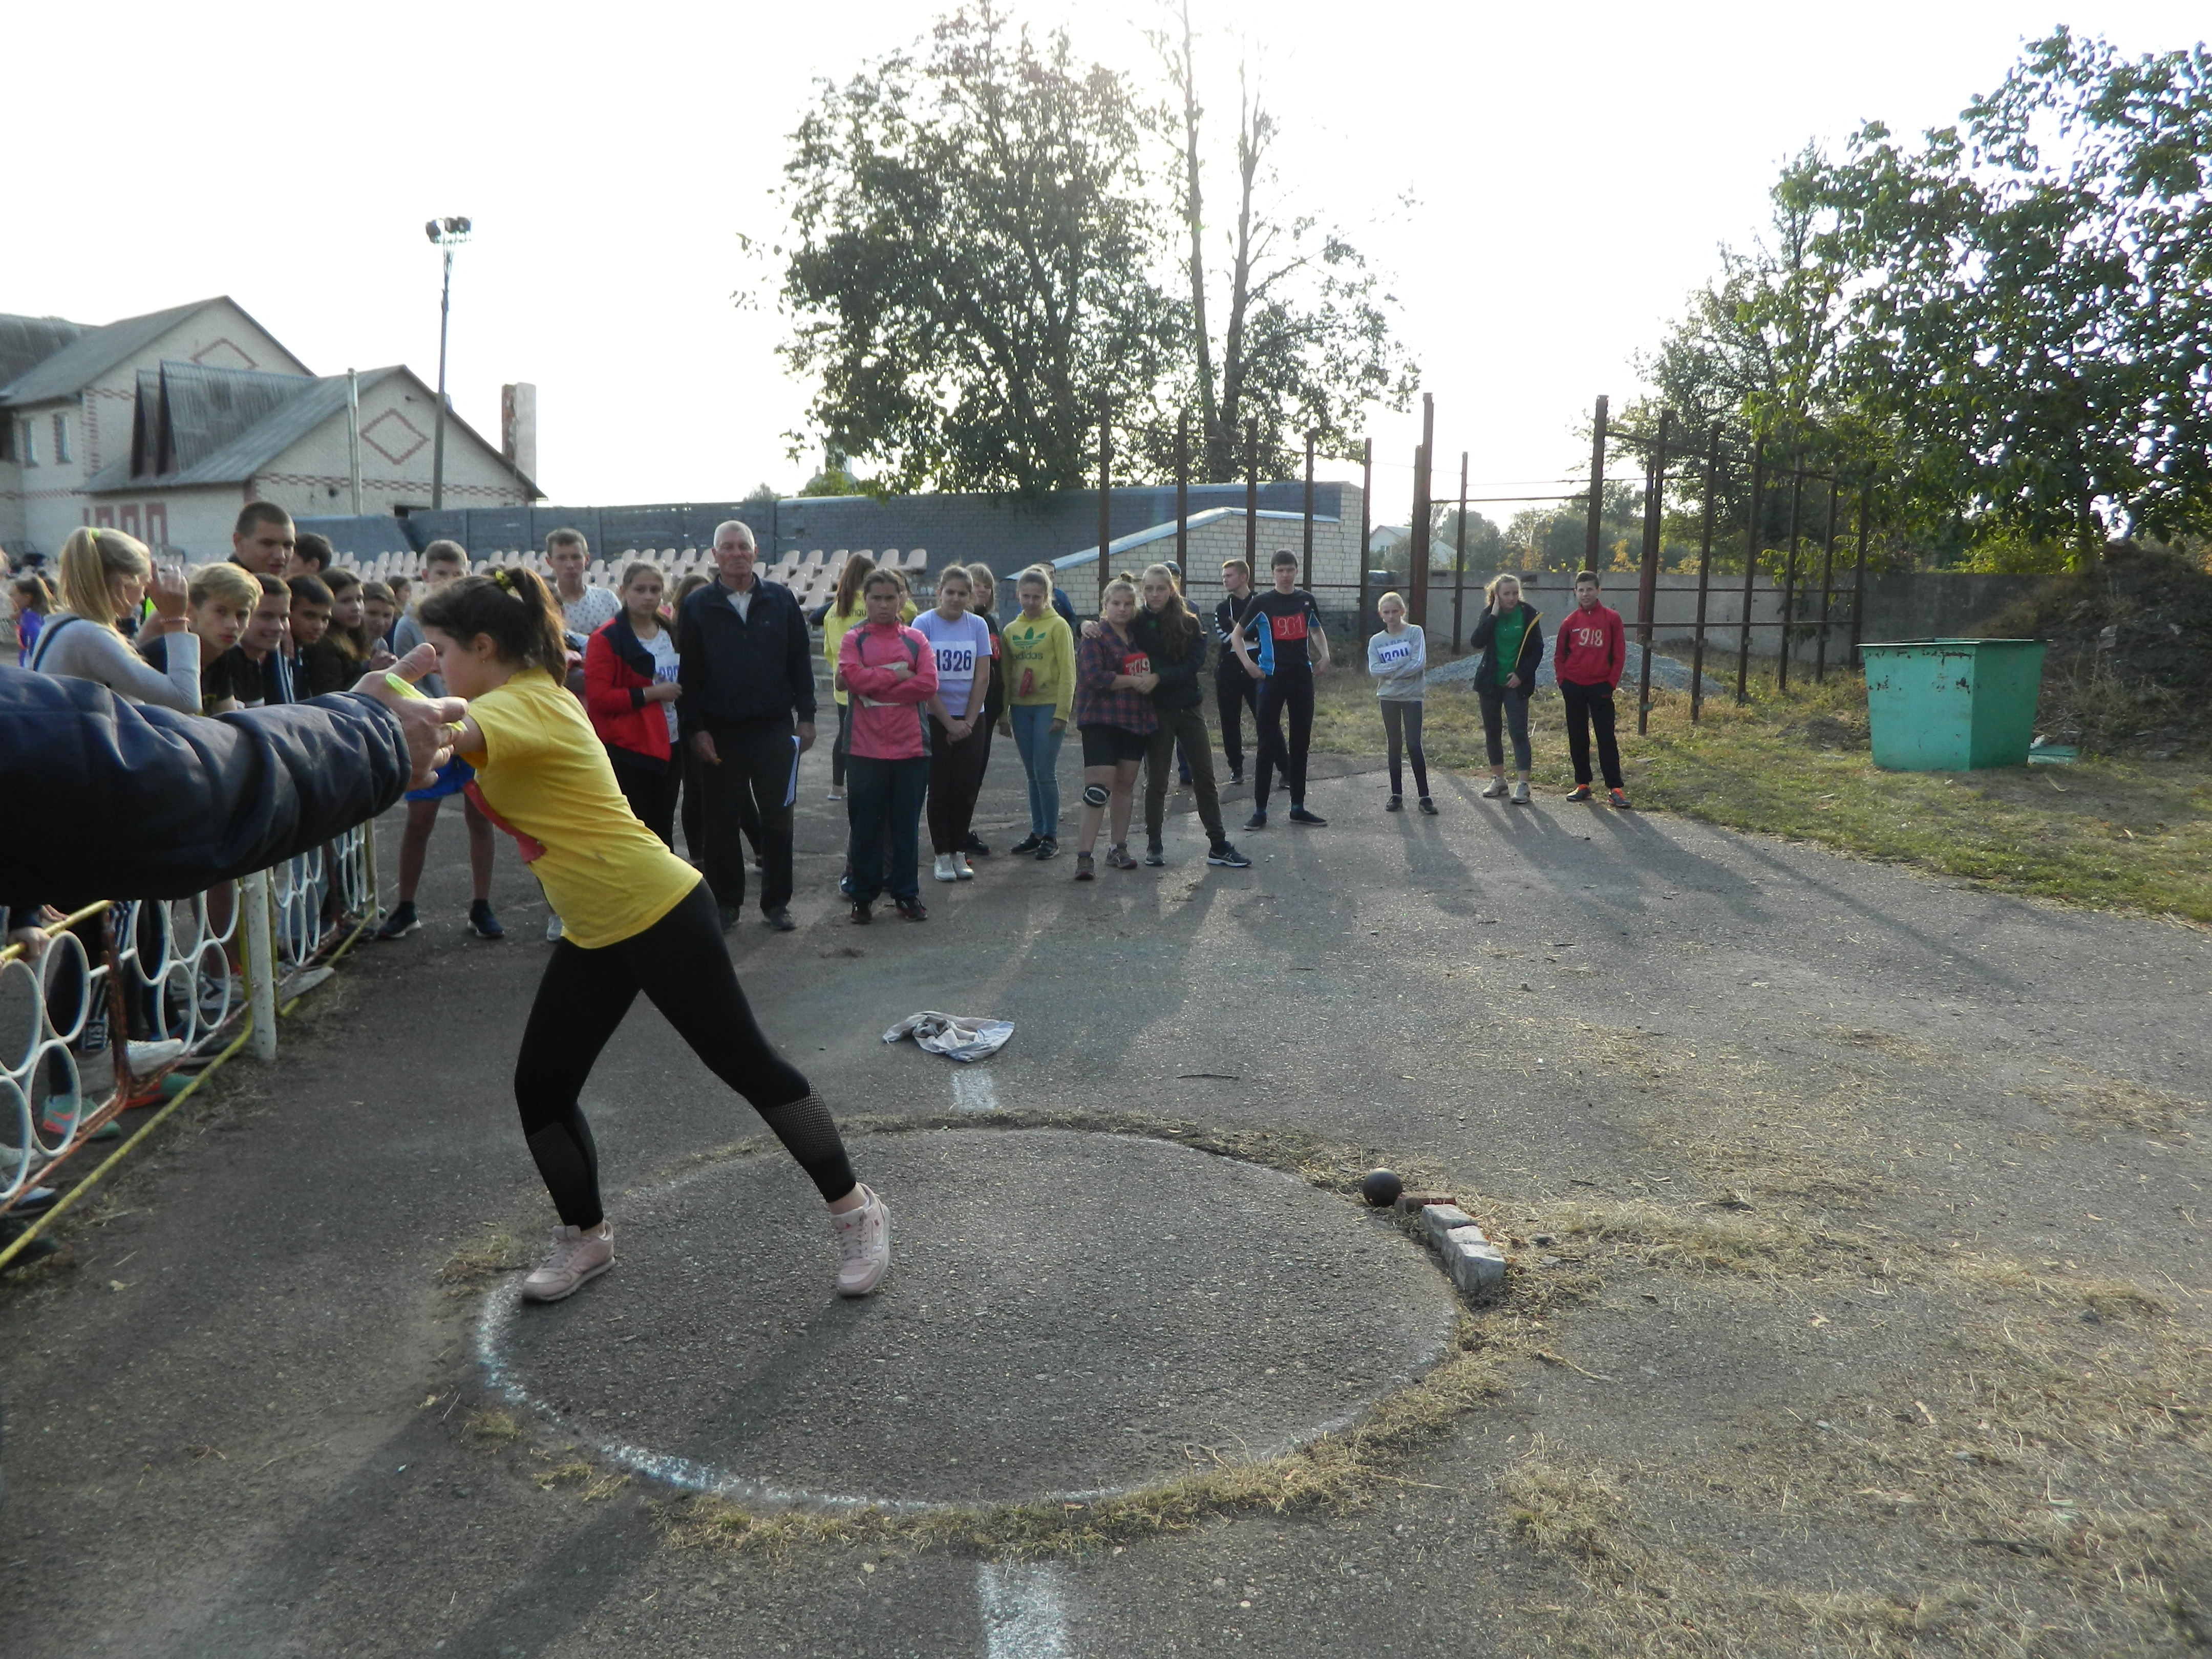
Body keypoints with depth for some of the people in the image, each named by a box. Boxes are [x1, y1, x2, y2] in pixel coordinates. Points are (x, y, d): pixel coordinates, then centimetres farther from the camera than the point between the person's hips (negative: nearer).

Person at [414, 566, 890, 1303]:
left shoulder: (525, 701, -19)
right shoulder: (524, 699, 12)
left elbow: (448, 734, -38)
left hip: (661, 913, -9)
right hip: (593, 933, 9)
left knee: (746, 1065, 0)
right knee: (540, 1088, 8)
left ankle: (854, 1210, 16)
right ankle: (585, 1236, 30)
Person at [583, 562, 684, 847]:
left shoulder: (670, 634, 12)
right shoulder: (607, 639, -9)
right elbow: (598, 696, -15)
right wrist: (651, 694, -17)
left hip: (668, 747, 6)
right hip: (627, 751, -6)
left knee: (663, 832, 13)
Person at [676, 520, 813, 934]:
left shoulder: (781, 600, 5)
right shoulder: (697, 607, 2)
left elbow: (800, 662, 6)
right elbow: (688, 673, 1)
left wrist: (806, 716, 1)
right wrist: (695, 728, -6)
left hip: (775, 729, 1)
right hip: (720, 732, 0)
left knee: (777, 819, 5)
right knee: (722, 821, 7)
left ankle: (777, 901, 16)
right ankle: (726, 902, 20)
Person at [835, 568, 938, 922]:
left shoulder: (916, 639, 8)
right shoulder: (853, 639, 6)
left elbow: (928, 684, -6)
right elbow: (852, 677, -12)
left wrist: (875, 688, -9)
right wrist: (897, 675, -10)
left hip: (911, 746, 1)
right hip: (865, 747, -1)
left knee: (907, 823, 6)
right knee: (866, 823, 5)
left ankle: (907, 894, 16)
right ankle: (864, 895, 15)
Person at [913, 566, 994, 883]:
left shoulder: (978, 625, 2)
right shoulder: (924, 624, -7)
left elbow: (982, 678, 1)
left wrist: (968, 722, -6)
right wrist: (950, 723, -11)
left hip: (971, 719, 3)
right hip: (934, 719, -3)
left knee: (967, 787, 2)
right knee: (940, 788, 0)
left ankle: (960, 853, 13)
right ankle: (942, 855, 9)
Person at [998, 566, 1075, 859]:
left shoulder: (1057, 626, -4)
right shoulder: (1011, 629, 11)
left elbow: (1068, 672, -8)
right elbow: (1006, 673, 13)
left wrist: (1062, 713, -13)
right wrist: (1003, 713, 9)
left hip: (1048, 707, -5)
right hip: (1020, 708, 5)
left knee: (1045, 773, -6)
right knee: (1032, 775, 10)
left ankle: (1051, 837, 4)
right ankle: (1037, 832, 18)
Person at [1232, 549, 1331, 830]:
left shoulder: (1306, 600, 7)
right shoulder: (1261, 603, -4)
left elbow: (1317, 630, 24)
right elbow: (1237, 636, 4)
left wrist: (1325, 655, 8)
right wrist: (1249, 664, -9)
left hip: (1303, 678, 4)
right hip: (1273, 678, -4)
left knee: (1301, 743, 8)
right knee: (1267, 745, -5)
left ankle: (1298, 808, 17)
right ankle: (1260, 811, 0)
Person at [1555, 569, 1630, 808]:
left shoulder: (1612, 618, -1)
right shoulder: (1570, 622, 4)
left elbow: (1619, 655, 0)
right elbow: (1560, 656, 10)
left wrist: (1611, 683, -6)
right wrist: (1563, 683, 0)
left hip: (1600, 688, -2)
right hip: (1574, 687, 3)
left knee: (1607, 738, -4)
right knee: (1577, 738, 7)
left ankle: (1615, 788, -3)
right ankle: (1582, 785, 15)